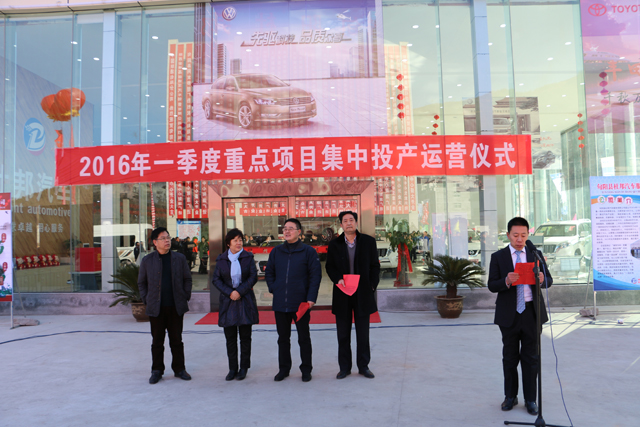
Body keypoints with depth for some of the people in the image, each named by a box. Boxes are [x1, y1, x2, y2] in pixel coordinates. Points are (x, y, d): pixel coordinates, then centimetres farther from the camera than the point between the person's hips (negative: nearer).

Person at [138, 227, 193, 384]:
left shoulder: (180, 258, 4)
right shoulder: (147, 261, 3)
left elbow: (187, 279, 9)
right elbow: (141, 282, 10)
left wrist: (186, 297, 1)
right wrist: (146, 300, 2)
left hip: (176, 307, 1)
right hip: (156, 307, 0)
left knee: (176, 340, 9)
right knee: (157, 341, 8)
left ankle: (179, 369, 21)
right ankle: (157, 371, 22)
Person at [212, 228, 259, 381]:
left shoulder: (248, 257, 2)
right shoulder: (221, 259, 5)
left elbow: (253, 277, -3)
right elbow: (216, 279, 2)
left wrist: (240, 291, -13)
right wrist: (229, 293, -11)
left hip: (245, 301, -1)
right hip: (228, 302, 1)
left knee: (245, 337, 4)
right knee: (230, 337, 5)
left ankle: (244, 367, 16)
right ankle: (232, 368, 16)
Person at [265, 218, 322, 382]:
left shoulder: (308, 251, -4)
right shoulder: (276, 252, 8)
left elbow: (315, 275, -6)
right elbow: (269, 272, 16)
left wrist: (311, 298, -13)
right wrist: (273, 289, 2)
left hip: (301, 303, -3)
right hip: (280, 304, 4)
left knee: (303, 338, 8)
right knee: (283, 338, 13)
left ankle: (306, 369, 21)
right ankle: (284, 369, 27)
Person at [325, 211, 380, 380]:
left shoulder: (369, 242, 4)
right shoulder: (334, 244, 5)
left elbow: (375, 266, 5)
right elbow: (329, 266, 6)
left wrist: (372, 285, -6)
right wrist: (337, 279, -12)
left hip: (363, 294, 0)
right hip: (342, 295, 1)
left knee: (363, 333, 8)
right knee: (343, 334, 7)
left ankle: (363, 366, 21)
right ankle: (344, 367, 19)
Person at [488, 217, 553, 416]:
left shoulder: (536, 255, 6)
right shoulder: (498, 257, 0)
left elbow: (549, 280, 5)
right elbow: (492, 285, -5)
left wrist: (542, 279, -19)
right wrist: (506, 281, -26)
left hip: (532, 312, 1)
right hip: (509, 314, -1)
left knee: (531, 358, 7)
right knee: (510, 358, 11)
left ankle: (530, 399, 20)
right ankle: (510, 396, 26)